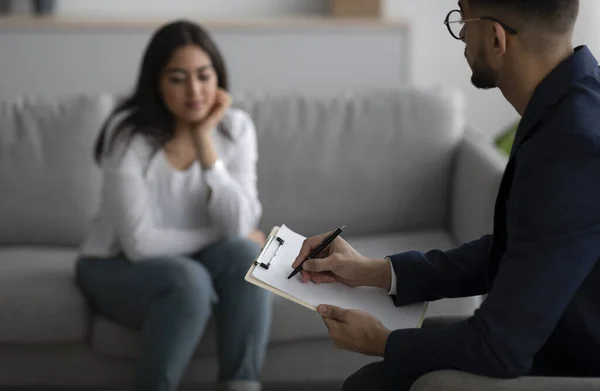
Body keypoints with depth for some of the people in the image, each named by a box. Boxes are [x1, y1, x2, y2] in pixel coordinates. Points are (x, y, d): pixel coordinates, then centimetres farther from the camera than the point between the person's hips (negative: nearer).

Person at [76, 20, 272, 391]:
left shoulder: (235, 127, -9)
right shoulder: (128, 133, -21)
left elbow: (238, 226, -20)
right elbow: (139, 242, -24)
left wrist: (204, 140, -24)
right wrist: (218, 236, -14)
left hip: (193, 260, 4)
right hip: (117, 266, -4)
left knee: (244, 255, -27)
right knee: (188, 281, -34)